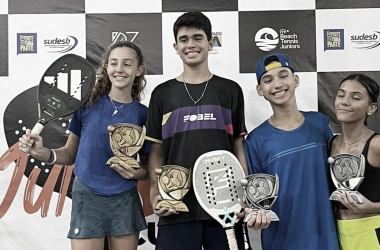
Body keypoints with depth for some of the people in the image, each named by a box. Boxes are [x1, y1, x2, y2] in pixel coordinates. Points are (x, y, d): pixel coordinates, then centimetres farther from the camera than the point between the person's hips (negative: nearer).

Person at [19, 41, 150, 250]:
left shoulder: (144, 114, -2)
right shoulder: (88, 104, -4)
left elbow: (147, 167, 7)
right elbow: (70, 154, 5)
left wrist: (136, 173, -15)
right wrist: (42, 153, -13)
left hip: (125, 201, 2)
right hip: (87, 198, -1)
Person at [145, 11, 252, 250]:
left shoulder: (230, 90, 7)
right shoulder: (162, 93, 8)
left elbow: (239, 148, 7)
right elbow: (156, 152, 8)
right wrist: (155, 194, -5)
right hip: (177, 206, 0)